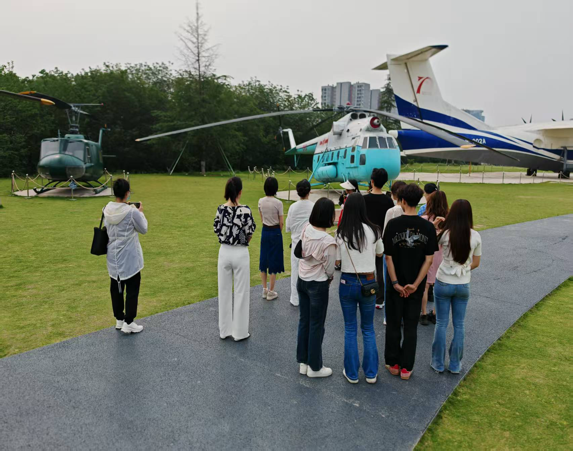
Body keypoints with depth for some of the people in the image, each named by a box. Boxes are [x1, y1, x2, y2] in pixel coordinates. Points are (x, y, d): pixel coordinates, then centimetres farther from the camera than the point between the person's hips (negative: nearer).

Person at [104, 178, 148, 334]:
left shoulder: (107, 210, -3)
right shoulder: (132, 212, -21)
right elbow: (144, 229, -7)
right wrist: (141, 212, 5)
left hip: (113, 256, 6)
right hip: (129, 257, -6)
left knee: (116, 288, 16)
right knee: (132, 289, 5)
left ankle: (119, 319, 29)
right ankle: (128, 323, 9)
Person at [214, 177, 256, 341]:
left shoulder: (220, 209, -3)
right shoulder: (245, 210, -16)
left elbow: (217, 231, 3)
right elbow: (249, 235, -11)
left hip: (224, 252, 4)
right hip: (240, 254, -4)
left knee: (224, 292, 14)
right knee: (241, 293, 8)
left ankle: (224, 330, 25)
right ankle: (240, 332, 17)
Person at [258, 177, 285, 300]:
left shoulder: (261, 201, -2)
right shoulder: (278, 203, -16)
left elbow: (262, 218, 8)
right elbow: (281, 222, -11)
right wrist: (279, 233, 7)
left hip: (264, 231, 5)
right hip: (275, 232, -5)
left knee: (264, 260, 14)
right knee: (274, 261, 5)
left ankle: (264, 290, 23)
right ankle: (271, 292, 12)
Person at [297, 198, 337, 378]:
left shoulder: (305, 230, -7)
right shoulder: (328, 241, -25)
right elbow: (329, 269, -13)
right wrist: (329, 279, 7)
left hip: (301, 280, 6)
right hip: (318, 285, -6)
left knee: (303, 321, 18)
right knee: (316, 326, 9)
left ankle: (303, 362, 32)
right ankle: (315, 367, 24)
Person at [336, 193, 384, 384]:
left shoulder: (341, 233, -10)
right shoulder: (373, 230, -7)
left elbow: (337, 261, -6)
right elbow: (380, 253, 10)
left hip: (347, 283, -1)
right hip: (368, 283, 1)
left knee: (350, 329, 14)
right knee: (368, 328, 17)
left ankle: (352, 373, 22)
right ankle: (371, 373, 24)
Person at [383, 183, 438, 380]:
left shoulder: (393, 224, -12)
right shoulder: (428, 227, -6)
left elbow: (388, 257, -13)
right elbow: (429, 259, -9)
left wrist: (395, 283, -8)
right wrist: (415, 284, -7)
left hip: (396, 284, -1)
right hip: (416, 286, 2)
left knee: (394, 325, 14)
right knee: (411, 327, 13)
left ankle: (393, 363, 25)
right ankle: (406, 367, 19)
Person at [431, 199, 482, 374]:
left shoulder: (445, 234, -16)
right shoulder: (475, 236, -7)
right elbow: (476, 263, 3)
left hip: (443, 283, -2)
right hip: (463, 285, 2)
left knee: (441, 323, 10)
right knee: (459, 325, 14)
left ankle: (438, 363, 20)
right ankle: (455, 365, 25)